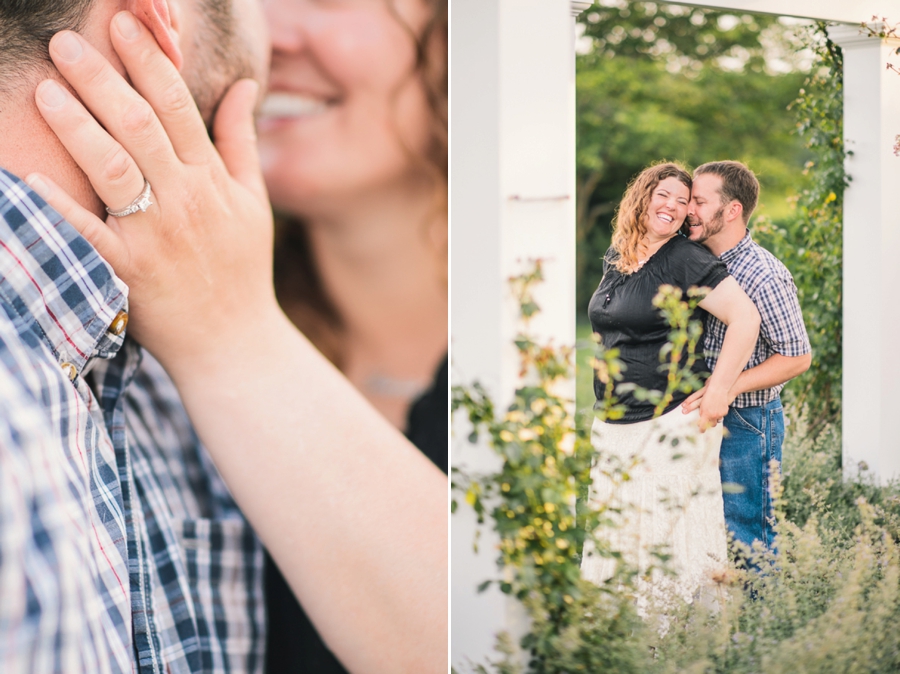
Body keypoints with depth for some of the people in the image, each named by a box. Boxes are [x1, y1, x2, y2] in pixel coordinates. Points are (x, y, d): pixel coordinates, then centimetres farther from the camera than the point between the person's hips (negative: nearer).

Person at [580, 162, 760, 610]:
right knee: (614, 533, 11)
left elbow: (746, 317, -18)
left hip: (673, 423, -7)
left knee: (670, 538, -4)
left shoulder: (688, 261, -10)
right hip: (614, 426, 7)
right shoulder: (614, 258, 12)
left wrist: (717, 392, -18)